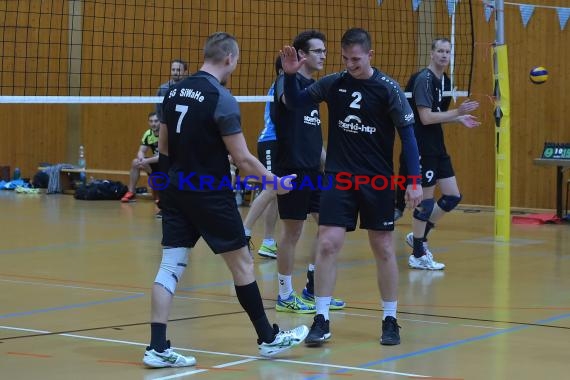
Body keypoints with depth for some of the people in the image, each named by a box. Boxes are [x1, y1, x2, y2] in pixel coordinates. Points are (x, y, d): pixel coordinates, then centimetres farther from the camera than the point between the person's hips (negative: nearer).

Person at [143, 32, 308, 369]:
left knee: (171, 266, 3)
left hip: (177, 191, 6)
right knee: (242, 263, 8)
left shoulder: (175, 92, 6)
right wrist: (276, 182, -1)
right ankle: (269, 338, 20)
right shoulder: (221, 98, -15)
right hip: (212, 196, -6)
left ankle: (158, 348, -5)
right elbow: (242, 158, -14)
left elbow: (163, 148, 13)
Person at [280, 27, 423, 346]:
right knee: (328, 245, -7)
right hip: (339, 178, 2)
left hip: (378, 180, -2)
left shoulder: (388, 88, -8)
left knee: (384, 249, 5)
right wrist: (290, 74, -11)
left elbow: (407, 134, -6)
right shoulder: (334, 83, 0)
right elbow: (295, 101, 9)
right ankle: (322, 321, 0)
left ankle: (391, 320, 18)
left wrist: (415, 180, -11)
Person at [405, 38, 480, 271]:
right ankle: (418, 256, 7)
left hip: (437, 147, 9)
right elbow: (426, 117, -22)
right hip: (423, 148, -9)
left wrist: (460, 119, 6)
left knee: (453, 196, 9)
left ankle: (419, 236, 24)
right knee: (426, 199, -3)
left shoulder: (445, 81, 11)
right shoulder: (423, 79, -15)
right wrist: (457, 112, -21)